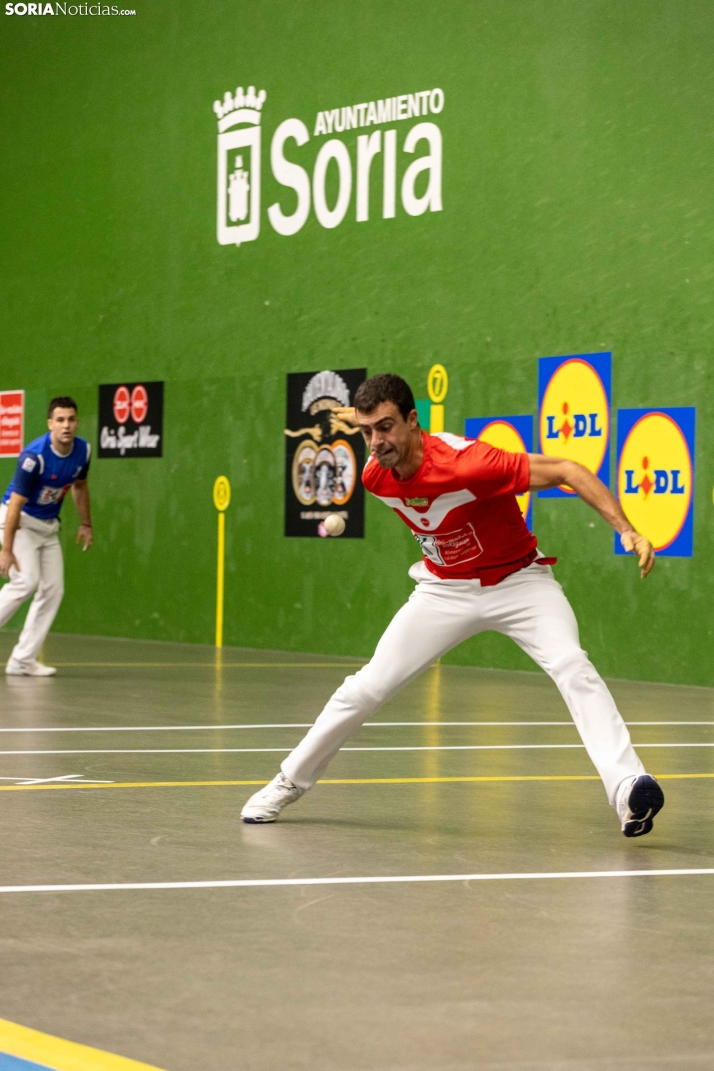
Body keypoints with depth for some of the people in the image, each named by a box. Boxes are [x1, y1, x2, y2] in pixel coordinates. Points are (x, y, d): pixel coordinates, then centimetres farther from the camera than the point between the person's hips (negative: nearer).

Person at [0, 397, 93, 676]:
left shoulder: (83, 450, -8)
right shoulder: (35, 456, -28)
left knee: (53, 590, -1)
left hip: (48, 526, 7)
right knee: (26, 581, -23)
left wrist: (85, 524, 16)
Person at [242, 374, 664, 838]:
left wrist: (626, 529, -40)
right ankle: (290, 782, 20)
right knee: (366, 688, 2)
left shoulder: (467, 461, -33)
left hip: (517, 580, -4)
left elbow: (566, 471, -31)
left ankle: (628, 787, -35)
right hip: (445, 588, 4)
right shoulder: (375, 475, -14)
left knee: (571, 667, -29)